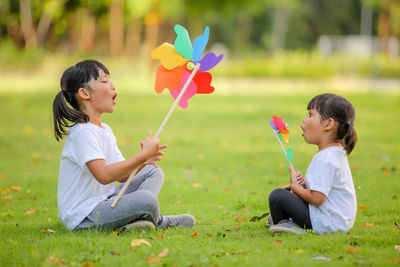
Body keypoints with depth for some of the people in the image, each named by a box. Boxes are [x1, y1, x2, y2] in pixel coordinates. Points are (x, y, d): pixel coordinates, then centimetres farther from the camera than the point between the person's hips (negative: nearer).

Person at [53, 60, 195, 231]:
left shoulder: (104, 130, 13)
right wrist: (144, 155, -28)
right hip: (83, 218, -10)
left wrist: (142, 161, -7)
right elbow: (104, 175, -31)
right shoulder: (83, 132, -18)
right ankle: (158, 221, 6)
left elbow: (121, 175, 13)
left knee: (154, 172, 14)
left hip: (103, 201, 10)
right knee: (147, 199, -28)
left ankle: (134, 219, -8)